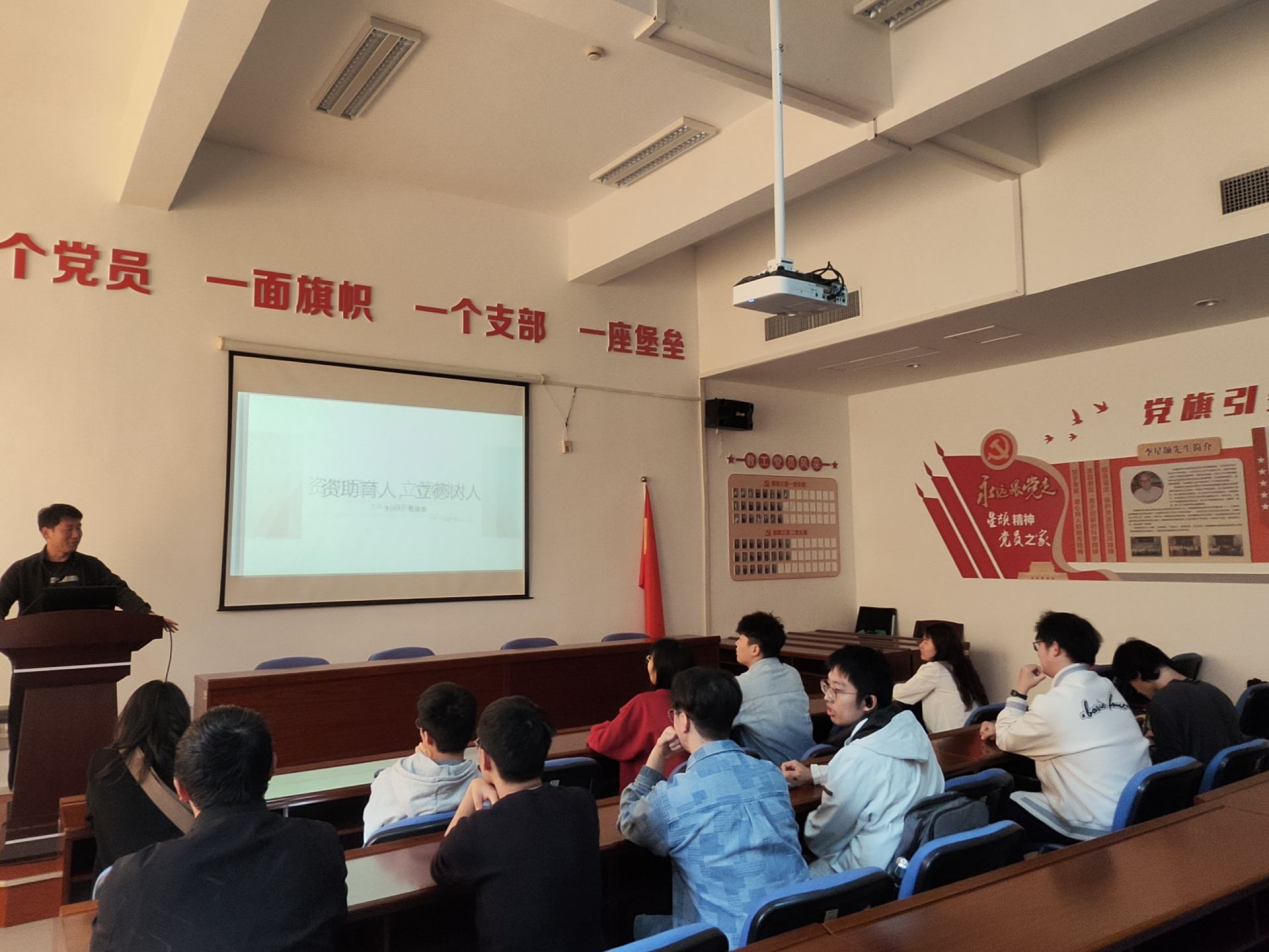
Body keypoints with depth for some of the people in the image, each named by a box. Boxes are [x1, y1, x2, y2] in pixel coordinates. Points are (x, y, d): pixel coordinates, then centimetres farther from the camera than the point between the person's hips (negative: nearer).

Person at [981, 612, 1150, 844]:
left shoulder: (1055, 701, -19)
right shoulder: (1106, 688, 7)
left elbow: (1007, 740, -1)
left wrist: (1019, 690, 9)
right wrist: (1002, 727, 18)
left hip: (1097, 829, -8)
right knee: (1023, 786, 20)